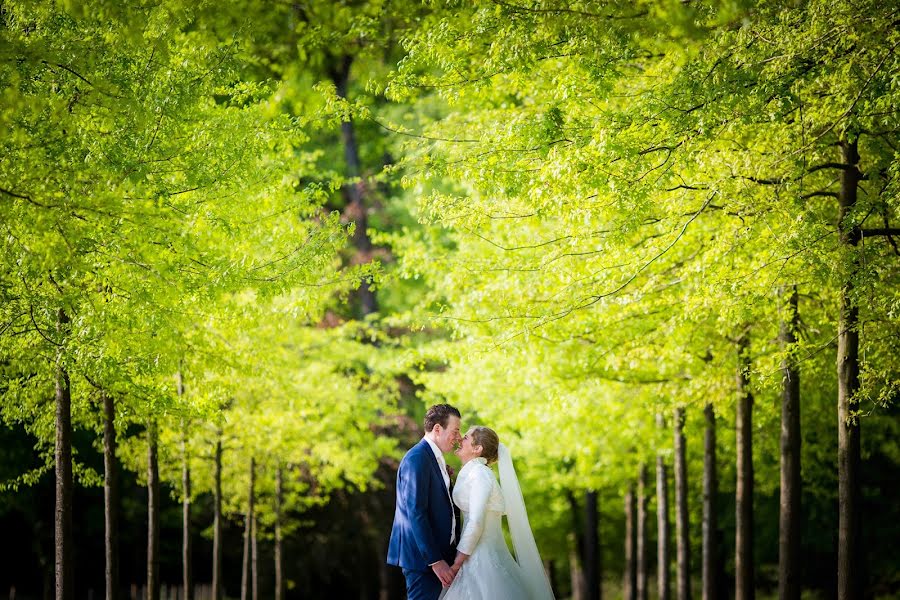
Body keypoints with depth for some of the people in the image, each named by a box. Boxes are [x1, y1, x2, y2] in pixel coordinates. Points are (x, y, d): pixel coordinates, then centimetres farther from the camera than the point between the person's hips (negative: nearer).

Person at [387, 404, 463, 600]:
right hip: (422, 556, -10)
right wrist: (435, 560, -23)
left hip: (436, 553, 10)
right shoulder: (417, 458, -15)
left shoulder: (434, 458, 16)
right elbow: (415, 513, -21)